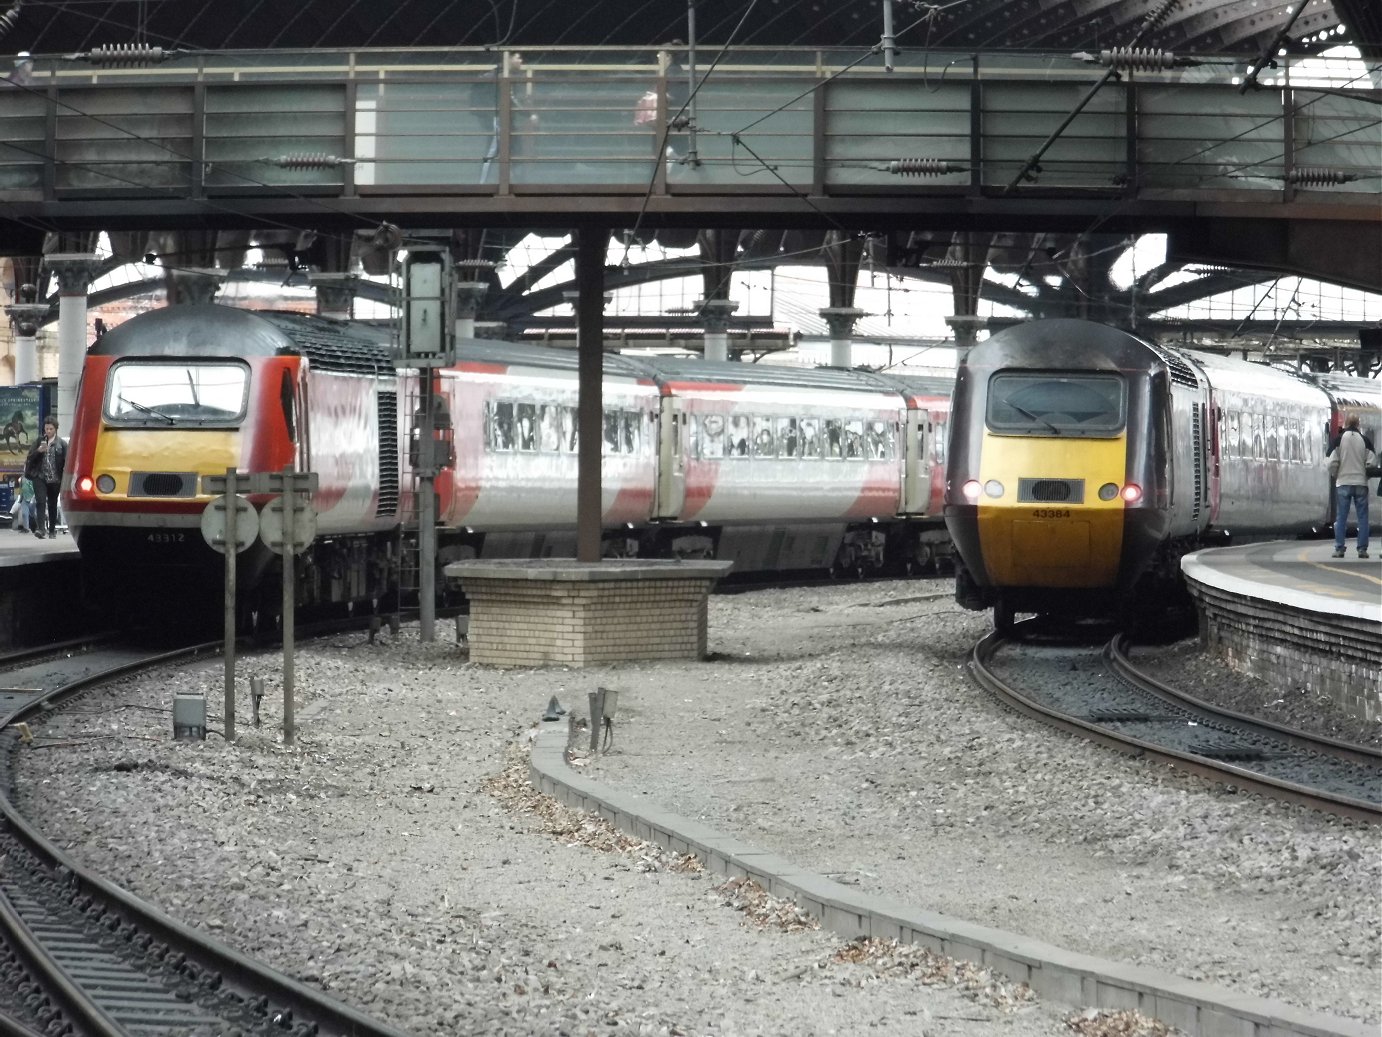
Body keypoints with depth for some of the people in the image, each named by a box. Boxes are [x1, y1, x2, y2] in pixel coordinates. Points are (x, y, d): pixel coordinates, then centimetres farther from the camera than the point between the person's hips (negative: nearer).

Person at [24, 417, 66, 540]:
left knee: (52, 504, 10)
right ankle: (40, 528, -21)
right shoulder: (40, 441, 7)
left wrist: (65, 480, -9)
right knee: (41, 502, -13)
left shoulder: (62, 443, -1)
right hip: (40, 477, 1)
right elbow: (30, 458, 6)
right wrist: (38, 451, -14)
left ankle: (52, 530, 21)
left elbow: (66, 461, -3)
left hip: (55, 479, -1)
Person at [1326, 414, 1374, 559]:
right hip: (1361, 484, 1)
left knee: (1341, 518, 4)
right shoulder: (1365, 440, 0)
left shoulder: (1339, 439, -4)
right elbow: (1372, 463, -3)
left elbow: (1332, 462, -8)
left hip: (1343, 483, -1)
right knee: (1362, 517, 6)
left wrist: (1333, 476, 12)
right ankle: (1362, 549, 2)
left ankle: (1339, 548, 1)